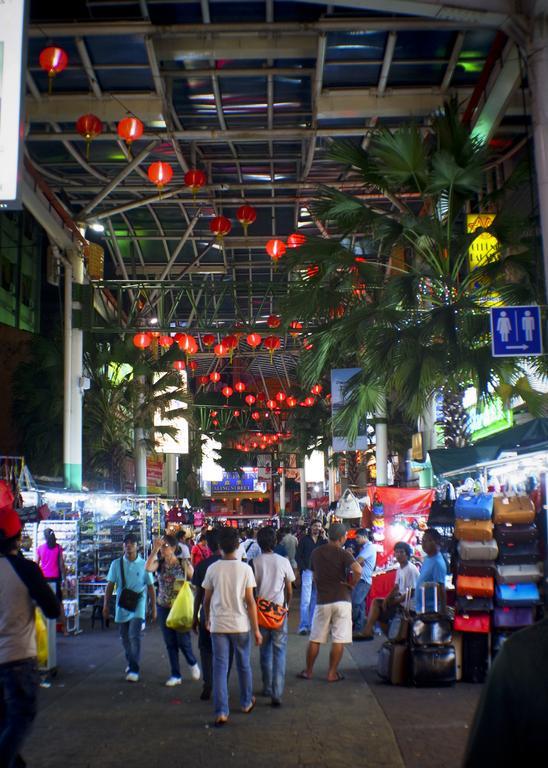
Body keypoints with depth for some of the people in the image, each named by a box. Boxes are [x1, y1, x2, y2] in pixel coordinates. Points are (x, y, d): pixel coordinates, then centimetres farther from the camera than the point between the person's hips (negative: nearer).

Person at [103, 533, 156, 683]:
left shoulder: (144, 565, -2)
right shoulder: (116, 564, 3)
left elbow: (150, 587, 3)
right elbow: (110, 585, 6)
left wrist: (153, 608, 2)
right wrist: (106, 605, 3)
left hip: (138, 606, -3)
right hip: (122, 606, 3)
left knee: (134, 636, -15)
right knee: (125, 637, 12)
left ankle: (134, 670, -10)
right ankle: (131, 663, 35)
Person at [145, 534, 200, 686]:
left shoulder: (184, 564, -7)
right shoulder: (159, 564, -1)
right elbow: (148, 568, -23)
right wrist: (154, 549, -28)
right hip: (163, 607, 3)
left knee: (183, 641, -1)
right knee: (170, 643, 8)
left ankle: (193, 663, 29)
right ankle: (176, 675, 19)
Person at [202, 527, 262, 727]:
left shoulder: (213, 569, -5)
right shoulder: (245, 569, -8)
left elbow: (206, 599, 3)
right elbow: (250, 601, -8)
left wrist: (207, 619, 21)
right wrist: (256, 629, -2)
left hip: (218, 625, 0)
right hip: (240, 624, 0)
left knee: (220, 667, 4)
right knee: (243, 665, 18)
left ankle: (221, 712, -1)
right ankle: (246, 702, 34)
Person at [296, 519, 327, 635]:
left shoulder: (323, 540, 11)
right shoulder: (304, 540, 5)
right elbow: (298, 556, 4)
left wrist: (324, 537, -6)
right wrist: (304, 568, -7)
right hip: (308, 572, -3)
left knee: (315, 601, 7)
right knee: (306, 600, -7)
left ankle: (312, 626, 13)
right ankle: (303, 626, -5)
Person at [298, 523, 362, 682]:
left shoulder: (316, 553, 6)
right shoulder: (343, 553, -9)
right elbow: (357, 569, -25)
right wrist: (352, 584, -10)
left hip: (322, 600, 4)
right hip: (342, 600, -4)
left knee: (315, 639, 12)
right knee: (339, 640, 4)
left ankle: (308, 671, 19)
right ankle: (332, 673, 7)